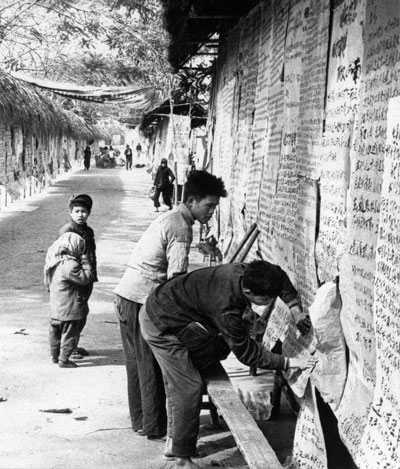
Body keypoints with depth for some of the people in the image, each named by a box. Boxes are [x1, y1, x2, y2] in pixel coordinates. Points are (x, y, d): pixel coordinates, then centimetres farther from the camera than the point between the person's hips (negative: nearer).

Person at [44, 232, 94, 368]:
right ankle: (63, 360, 12)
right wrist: (85, 262, -10)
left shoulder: (55, 261, 4)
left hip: (56, 308, 9)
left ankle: (55, 356, 34)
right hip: (69, 309, -9)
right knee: (69, 334, 5)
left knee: (55, 332, 20)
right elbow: (85, 278, -21)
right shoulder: (70, 265, -26)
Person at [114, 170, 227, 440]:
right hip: (143, 299, -10)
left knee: (137, 362, 17)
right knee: (152, 364, 1)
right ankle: (154, 426, 9)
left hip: (126, 295, 10)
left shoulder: (169, 218, 17)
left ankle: (140, 420, 27)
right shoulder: (181, 228, -14)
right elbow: (175, 277, -19)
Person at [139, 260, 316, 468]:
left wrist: (295, 308, -1)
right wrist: (289, 362, -25)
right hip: (161, 326, -9)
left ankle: (173, 443, 32)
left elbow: (280, 277, 8)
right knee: (189, 387, -7)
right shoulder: (226, 308, -35)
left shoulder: (244, 271, -13)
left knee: (178, 385, 18)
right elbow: (247, 353, -25)